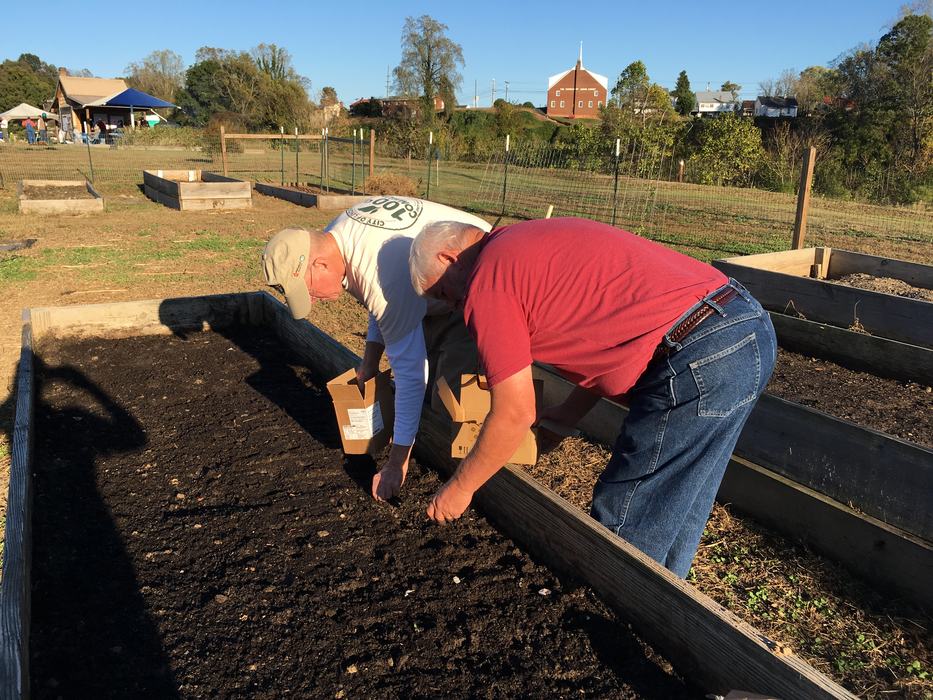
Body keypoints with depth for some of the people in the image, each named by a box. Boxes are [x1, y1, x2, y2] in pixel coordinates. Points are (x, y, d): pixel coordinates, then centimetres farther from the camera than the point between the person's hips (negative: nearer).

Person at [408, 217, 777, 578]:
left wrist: (459, 488, 12)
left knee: (628, 524, 6)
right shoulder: (532, 239, 22)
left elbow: (514, 415, -3)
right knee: (676, 509, 24)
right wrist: (573, 410, 28)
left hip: (701, 361, -10)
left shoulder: (487, 281, -5)